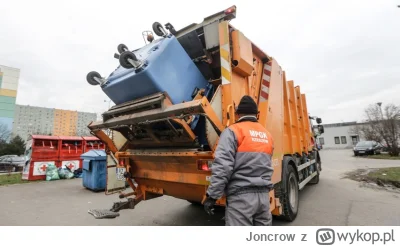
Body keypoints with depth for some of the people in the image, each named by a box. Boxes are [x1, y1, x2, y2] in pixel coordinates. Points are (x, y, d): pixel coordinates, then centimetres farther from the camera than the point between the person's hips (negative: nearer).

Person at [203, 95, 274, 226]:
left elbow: (222, 166, -17)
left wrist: (212, 195, -13)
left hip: (241, 195, -7)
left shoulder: (233, 131, -8)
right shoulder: (267, 135, 14)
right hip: (263, 194, 7)